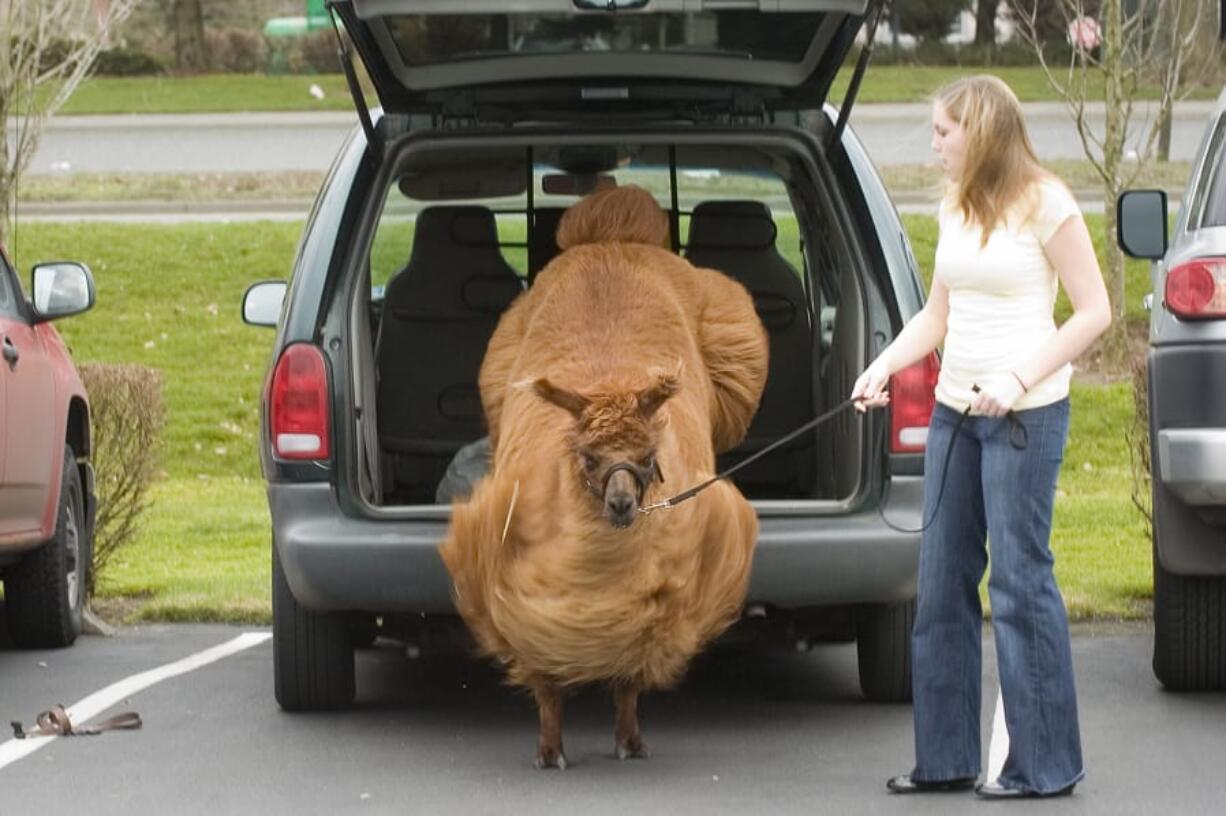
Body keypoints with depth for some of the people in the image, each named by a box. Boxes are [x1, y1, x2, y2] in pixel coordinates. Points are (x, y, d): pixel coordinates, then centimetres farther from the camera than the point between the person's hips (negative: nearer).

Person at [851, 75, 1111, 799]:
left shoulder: (1046, 204, -9)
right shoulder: (955, 208, 12)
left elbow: (1095, 311, -9)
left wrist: (1019, 378, -18)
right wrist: (884, 366, 1)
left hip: (1025, 412, -8)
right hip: (955, 408, 8)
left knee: (1020, 579, -6)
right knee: (943, 582, 8)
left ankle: (1045, 764, 0)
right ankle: (947, 758, 15)